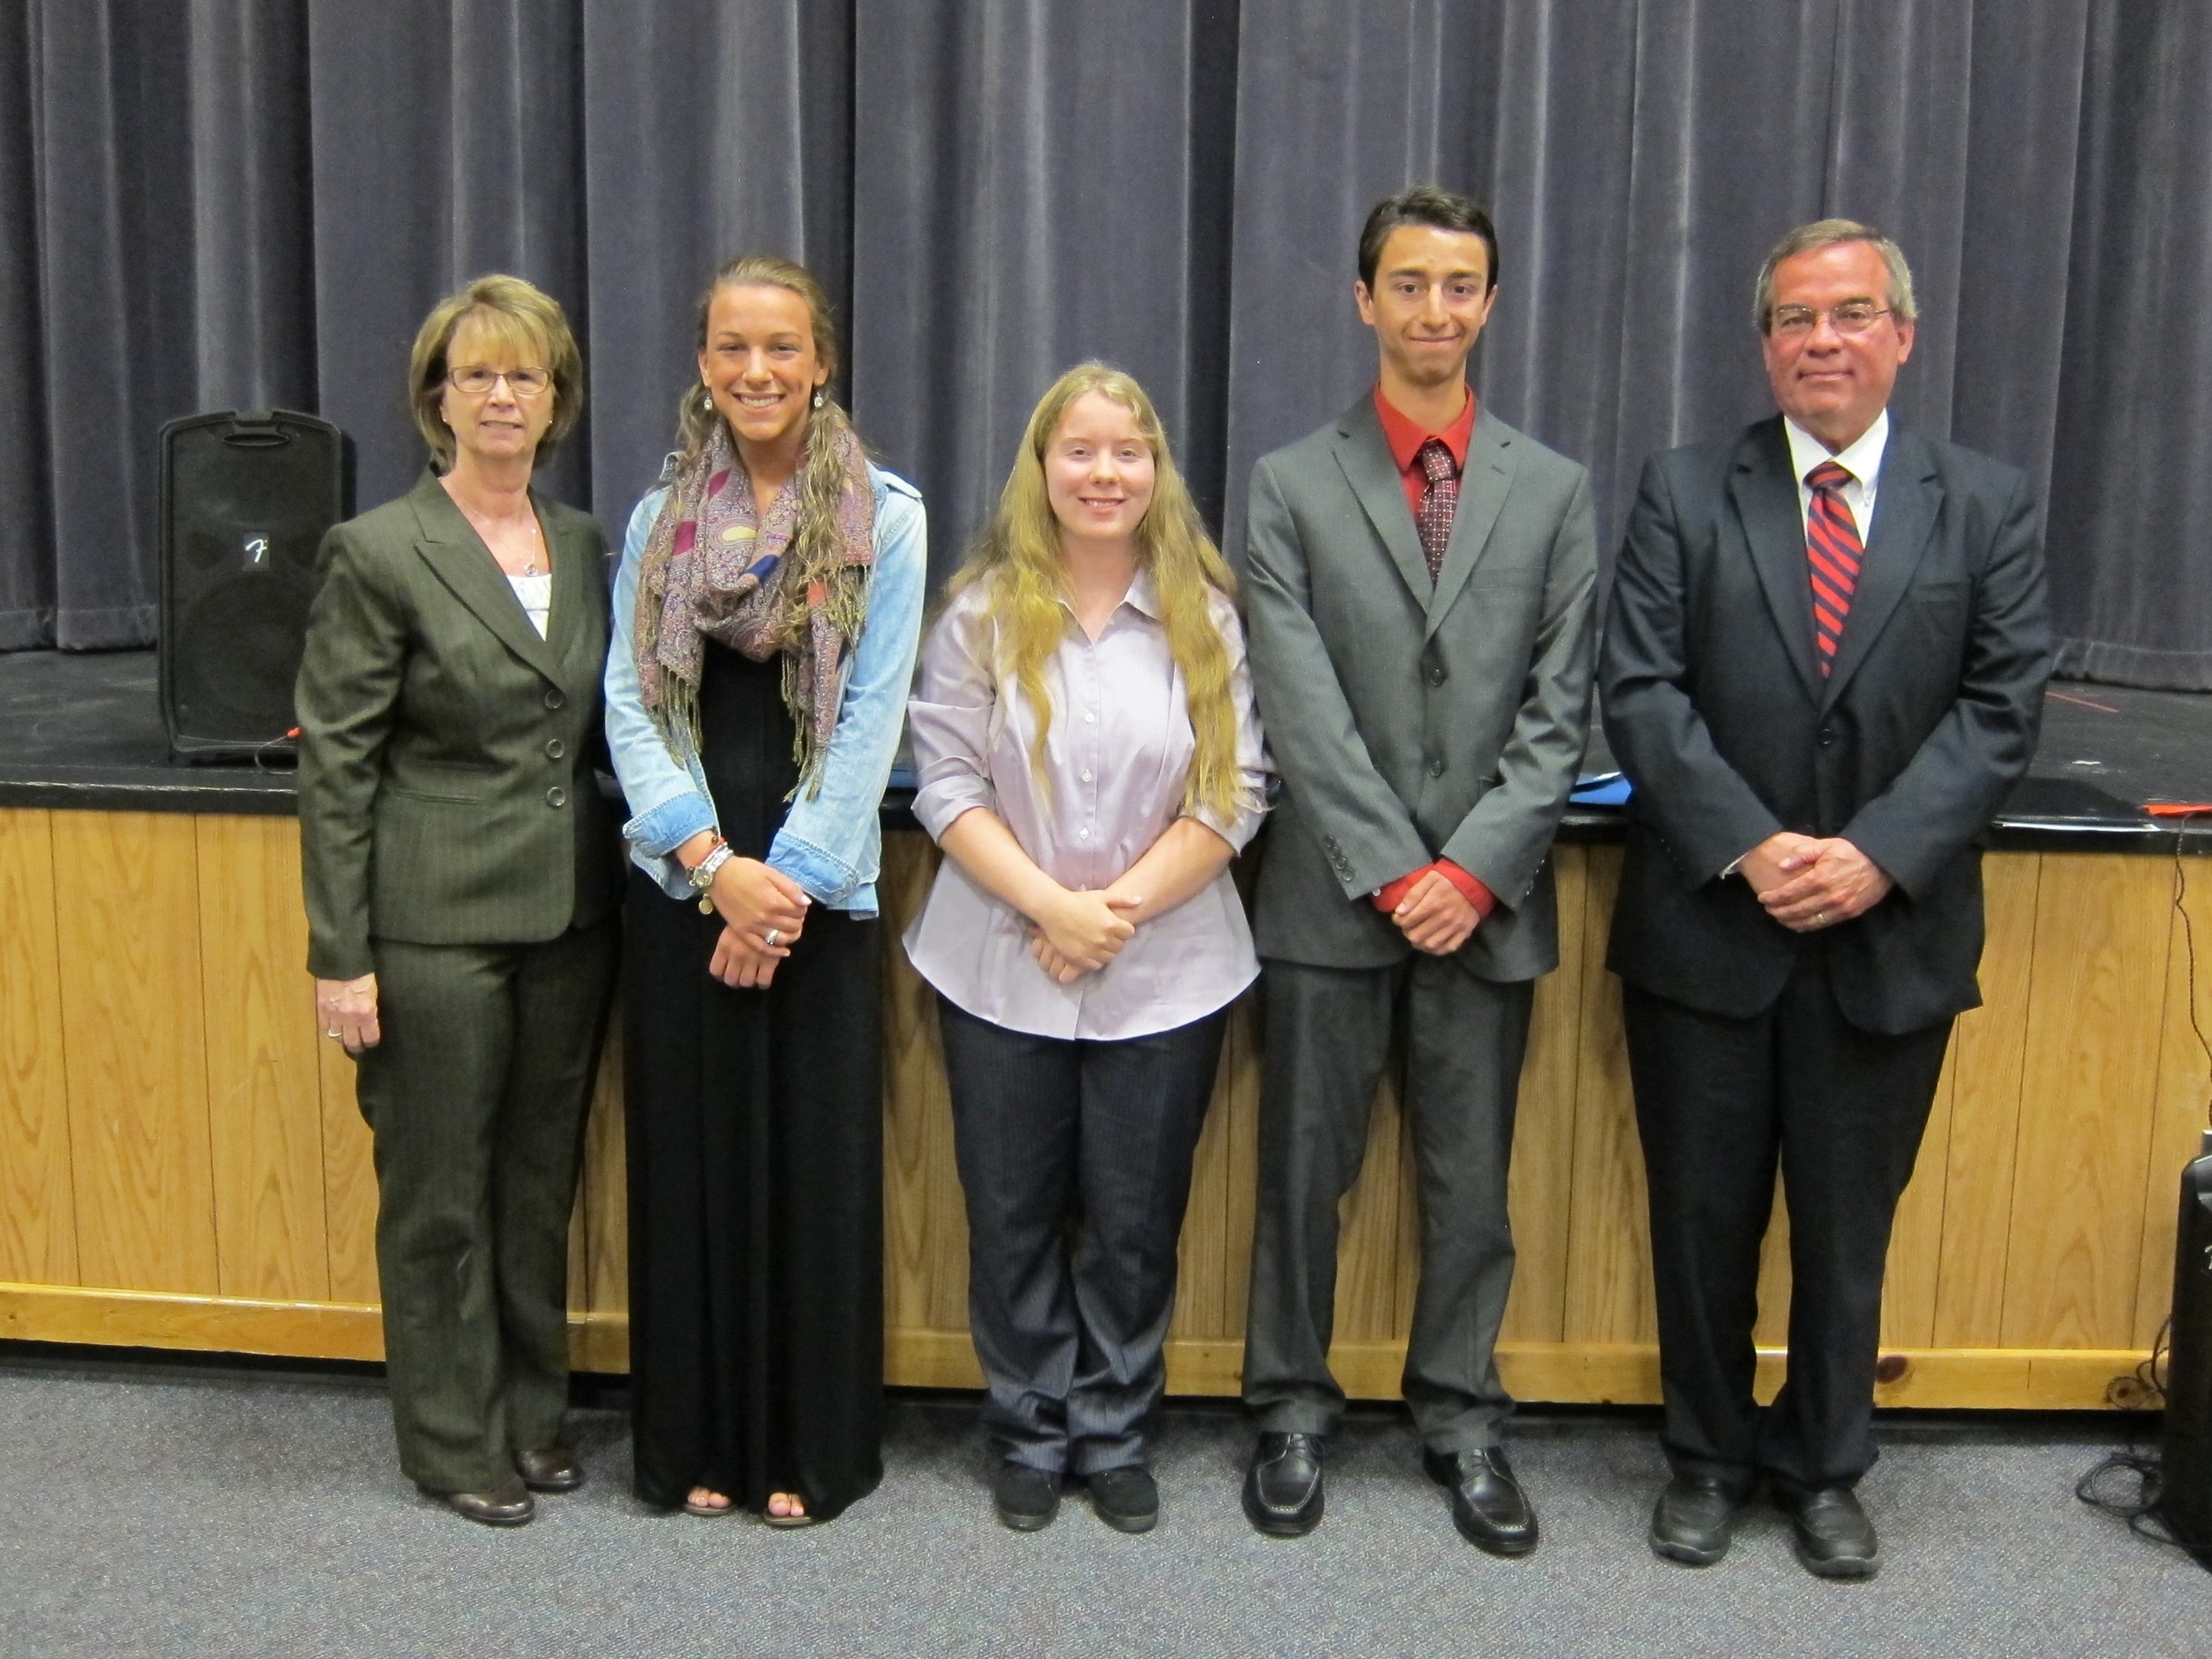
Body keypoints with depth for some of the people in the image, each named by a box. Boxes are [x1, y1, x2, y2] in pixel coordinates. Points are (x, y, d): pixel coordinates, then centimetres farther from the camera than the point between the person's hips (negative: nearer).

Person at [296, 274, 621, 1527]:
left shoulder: (586, 544, 8)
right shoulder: (380, 553, -8)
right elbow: (336, 764, -9)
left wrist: (632, 868, 6)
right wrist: (339, 956, -11)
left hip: (570, 911, 5)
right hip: (437, 919, -5)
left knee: (542, 1179, 15)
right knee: (441, 1191, 8)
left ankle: (534, 1413, 31)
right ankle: (456, 1440, 24)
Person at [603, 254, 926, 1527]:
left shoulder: (885, 518, -2)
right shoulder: (660, 520, 8)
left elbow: (871, 718, -6)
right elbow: (631, 706, 1)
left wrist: (789, 879, -12)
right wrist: (712, 862, -12)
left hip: (818, 885, -2)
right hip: (683, 882, 3)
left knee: (817, 1159, 4)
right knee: (691, 1154, 8)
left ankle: (815, 1448, 18)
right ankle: (699, 1442, 22)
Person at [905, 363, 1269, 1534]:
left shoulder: (1204, 614, 0)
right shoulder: (983, 611, -1)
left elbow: (1234, 793, -3)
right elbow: (947, 784, -5)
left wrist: (1124, 906, -13)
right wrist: (1049, 905, -16)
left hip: (1165, 972, 0)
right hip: (1001, 967, 0)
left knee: (1136, 1220, 9)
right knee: (1013, 1214, 10)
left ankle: (1114, 1433, 27)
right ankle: (1030, 1433, 27)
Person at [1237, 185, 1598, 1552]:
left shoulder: (1554, 490, 6)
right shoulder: (1294, 486, 1)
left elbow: (1560, 709, 0)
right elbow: (1303, 708, -7)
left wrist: (1475, 870, -11)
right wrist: (1396, 874, -13)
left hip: (1490, 900, 1)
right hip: (1334, 897, -1)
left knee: (1473, 1179, 11)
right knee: (1304, 1169, 9)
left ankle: (1462, 1417, 27)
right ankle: (1294, 1409, 26)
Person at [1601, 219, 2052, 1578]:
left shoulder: (1987, 503, 4)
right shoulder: (1685, 493, 2)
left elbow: (2002, 704, -3)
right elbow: (1641, 691, -6)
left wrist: (1876, 853, -15)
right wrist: (1752, 847, -16)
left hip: (1890, 937, 1)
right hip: (1705, 929, 0)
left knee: (1849, 1227, 12)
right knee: (1704, 1217, 11)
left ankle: (1826, 1470, 32)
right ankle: (1710, 1457, 30)